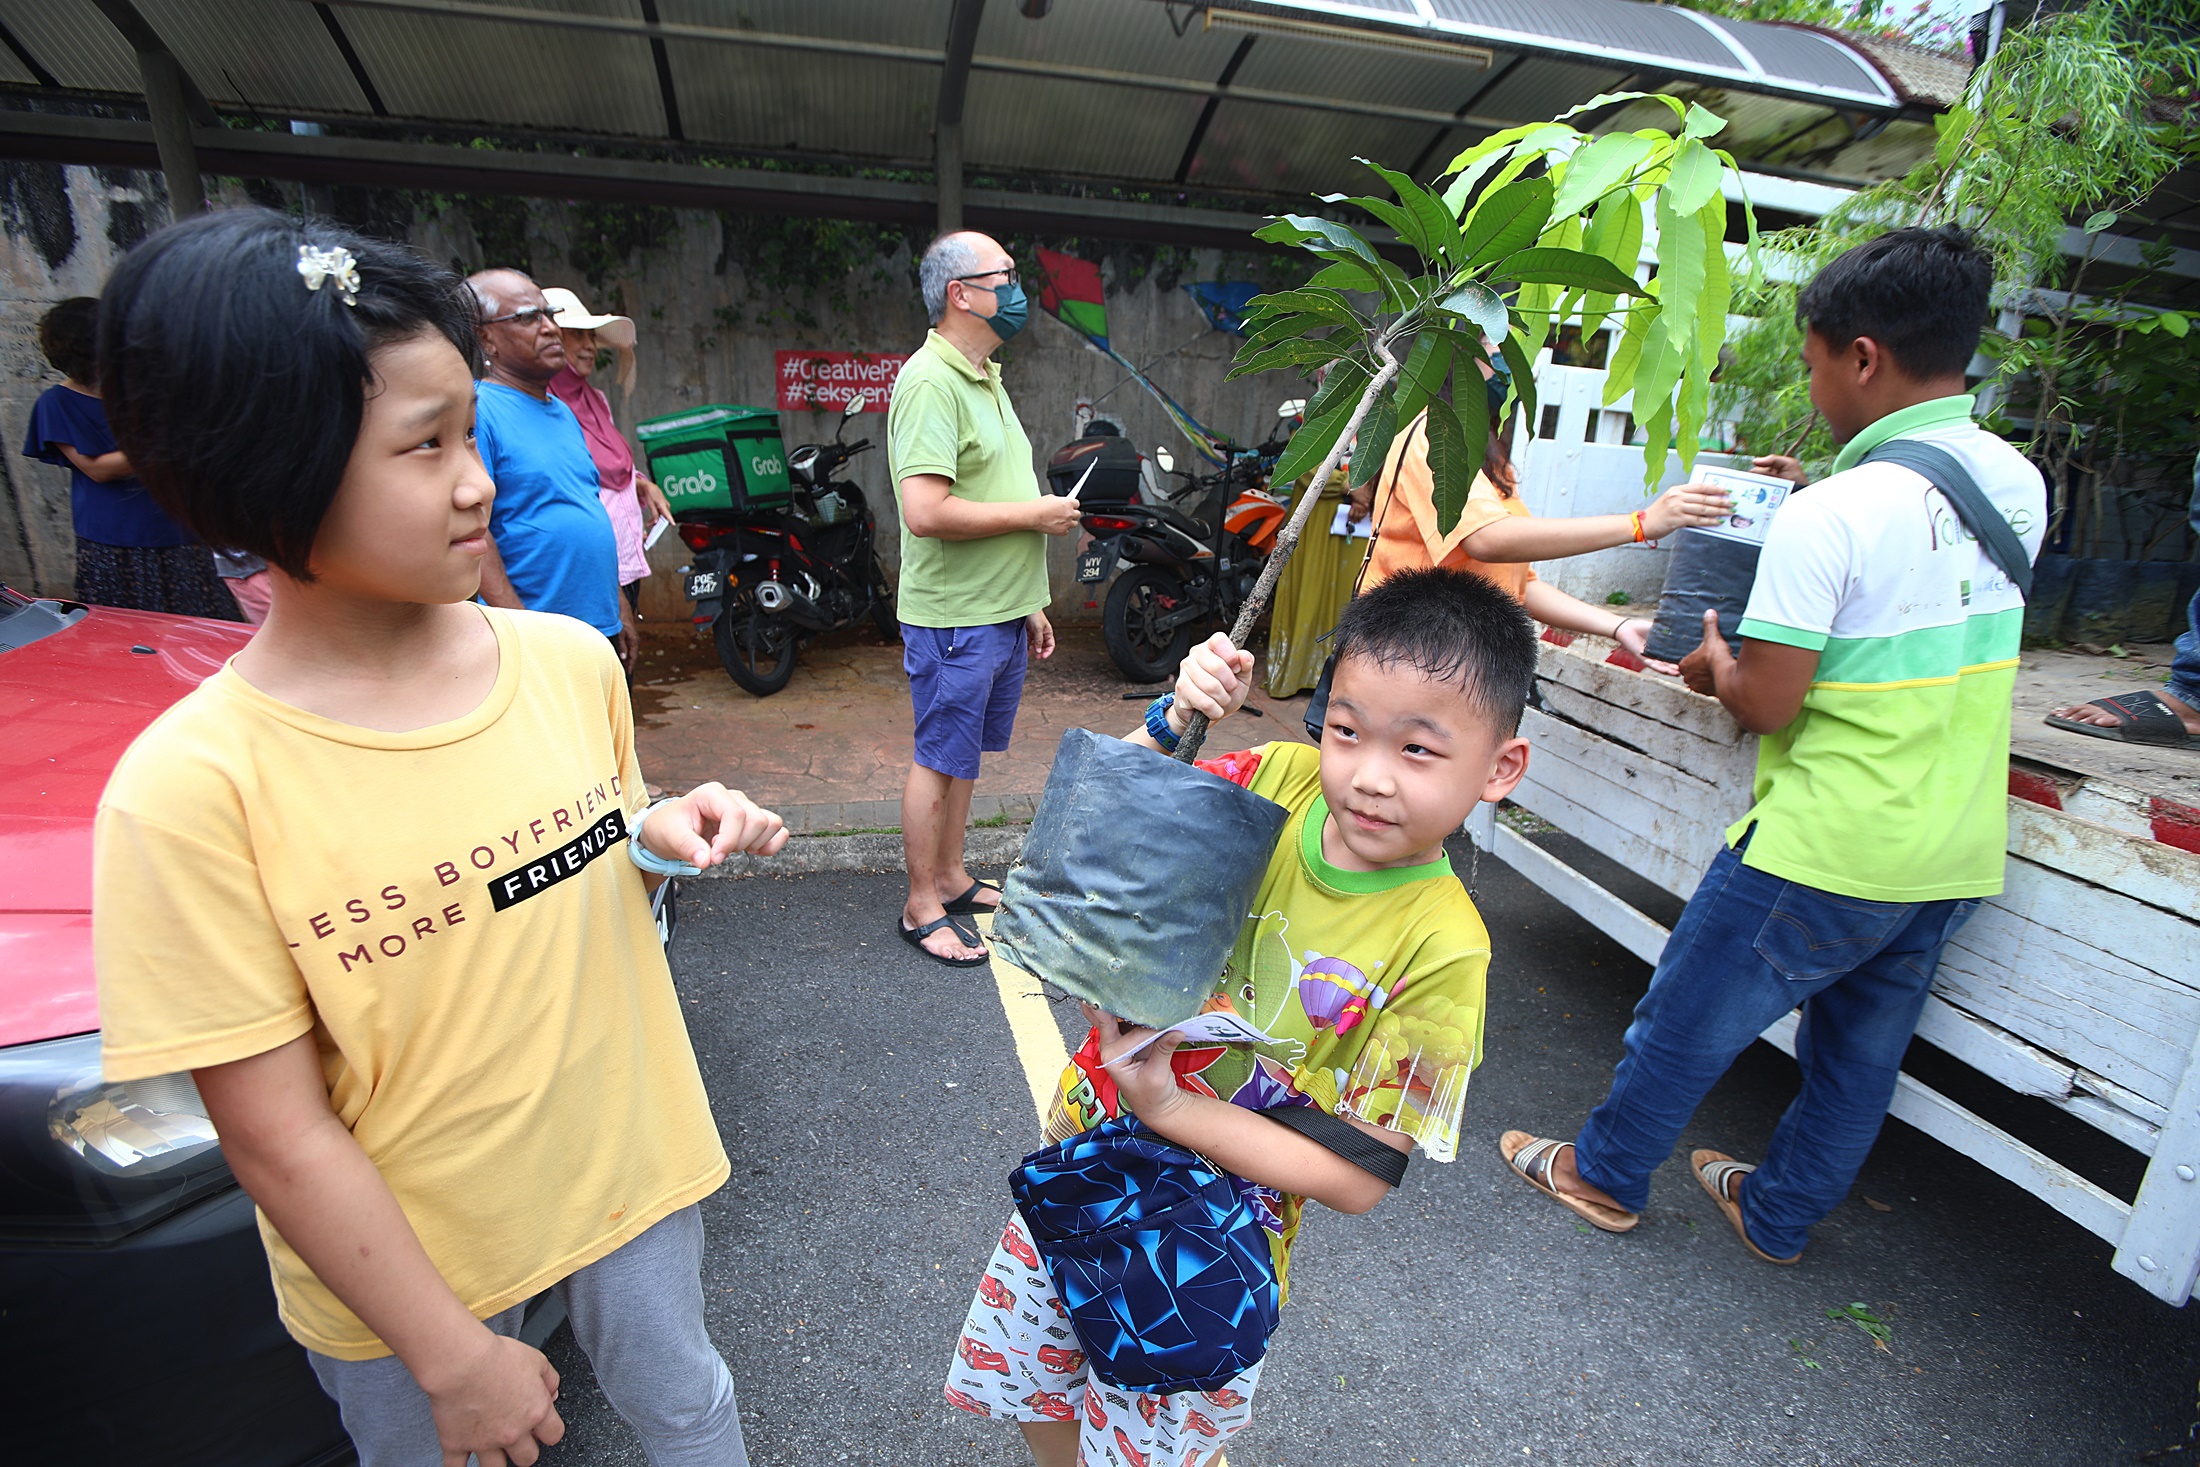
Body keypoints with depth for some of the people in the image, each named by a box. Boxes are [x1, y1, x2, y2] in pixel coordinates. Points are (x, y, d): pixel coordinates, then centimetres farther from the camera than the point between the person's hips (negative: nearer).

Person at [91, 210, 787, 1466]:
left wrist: (666, 837, -15)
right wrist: (449, 1353, -12)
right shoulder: (194, 788, -22)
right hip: (398, 1260, -3)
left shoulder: (571, 659, -10)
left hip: (628, 1165, 4)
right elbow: (276, 1135, -16)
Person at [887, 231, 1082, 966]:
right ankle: (922, 908, 17)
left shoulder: (986, 376, 16)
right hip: (954, 620, -9)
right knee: (939, 761, 2)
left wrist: (1030, 602, 19)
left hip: (1000, 614, 9)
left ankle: (952, 878, 33)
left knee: (963, 755, 18)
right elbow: (926, 512, -28)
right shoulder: (930, 382, -16)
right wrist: (1035, 513, -17)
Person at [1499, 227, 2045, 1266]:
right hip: (1959, 852, 8)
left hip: (1828, 850, -8)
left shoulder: (1828, 518, -21)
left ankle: (1605, 1175, 32)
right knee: (1863, 1048, 22)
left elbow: (1765, 705, -19)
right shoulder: (2018, 485, 4)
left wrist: (1718, 661, 1)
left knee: (1688, 1016, 12)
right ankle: (1778, 1215, 42)